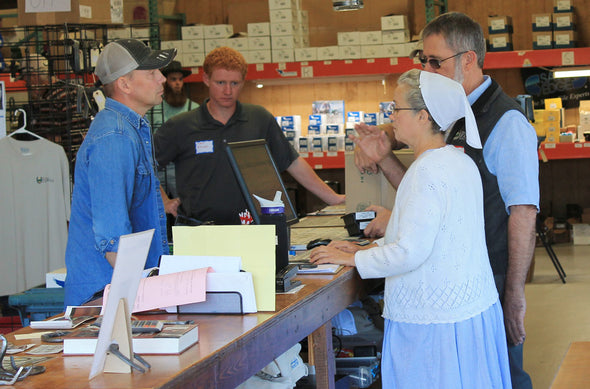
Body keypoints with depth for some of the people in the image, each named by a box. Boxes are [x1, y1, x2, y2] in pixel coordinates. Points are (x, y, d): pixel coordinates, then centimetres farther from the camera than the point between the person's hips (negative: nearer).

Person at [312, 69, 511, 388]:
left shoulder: (428, 171, -21)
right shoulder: (461, 162, 10)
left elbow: (410, 252, -23)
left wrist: (351, 259, -10)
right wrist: (367, 250, 16)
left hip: (435, 321, -10)